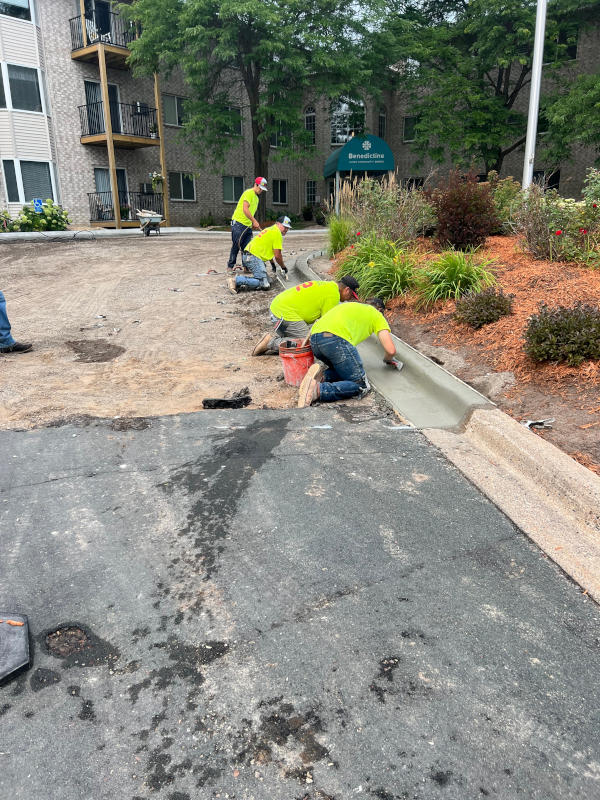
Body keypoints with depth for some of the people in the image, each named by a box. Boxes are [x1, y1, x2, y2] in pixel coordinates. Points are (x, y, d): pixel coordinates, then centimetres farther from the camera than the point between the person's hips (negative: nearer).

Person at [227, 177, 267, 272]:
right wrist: (254, 221, -19)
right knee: (236, 246, -3)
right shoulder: (249, 193, -10)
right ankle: (230, 266, 5)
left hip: (248, 226, 8)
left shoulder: (256, 197, 20)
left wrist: (255, 223, 10)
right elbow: (245, 209, -19)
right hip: (238, 223, -8)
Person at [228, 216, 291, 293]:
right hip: (254, 257, -10)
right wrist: (283, 267, 10)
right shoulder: (277, 233, -6)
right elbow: (277, 256, -6)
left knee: (267, 280, 5)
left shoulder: (270, 229, 24)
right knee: (264, 284, -19)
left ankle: (239, 278, 0)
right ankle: (236, 280, -21)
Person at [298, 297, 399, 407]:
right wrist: (387, 360, 35)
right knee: (361, 386, 3)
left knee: (343, 371, 28)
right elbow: (391, 350, 11)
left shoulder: (348, 305, 39)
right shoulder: (377, 315, 22)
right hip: (337, 339, -7)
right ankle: (318, 390, -18)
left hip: (314, 340, 7)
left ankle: (322, 375, -3)